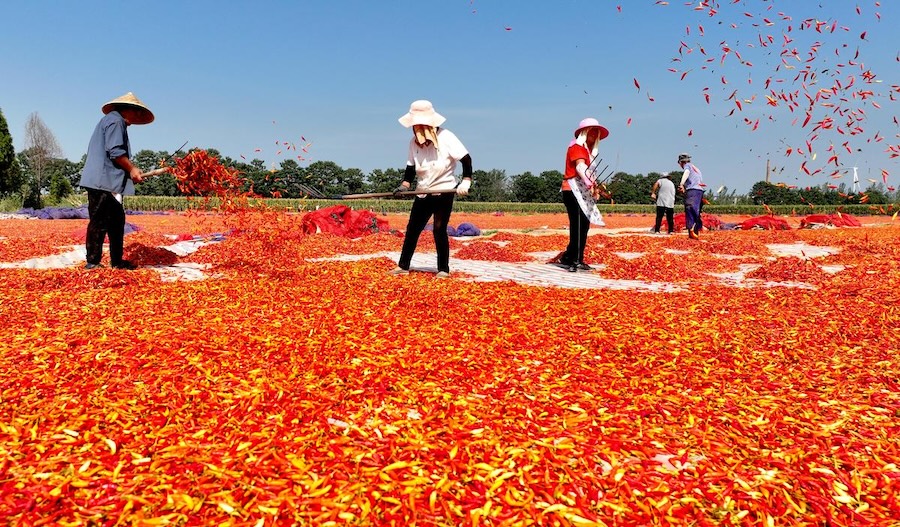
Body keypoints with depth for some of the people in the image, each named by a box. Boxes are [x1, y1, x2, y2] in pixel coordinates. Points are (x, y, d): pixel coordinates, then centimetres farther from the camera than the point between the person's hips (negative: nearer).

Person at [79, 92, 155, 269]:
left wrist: (131, 171, 18)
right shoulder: (115, 121, -7)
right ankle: (93, 261, -3)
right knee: (99, 222, -7)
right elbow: (115, 151, -18)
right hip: (103, 181, -11)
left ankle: (116, 261, 19)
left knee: (116, 220, 13)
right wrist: (132, 169, -9)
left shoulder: (114, 121, 25)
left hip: (106, 182, 11)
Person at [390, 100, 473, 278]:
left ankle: (444, 269, 4)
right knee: (412, 228, 8)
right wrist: (405, 184, -1)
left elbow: (466, 159, -12)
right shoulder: (414, 142, 4)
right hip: (423, 193, 6)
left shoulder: (446, 137, -12)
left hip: (444, 191, -6)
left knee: (439, 230, -8)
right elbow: (411, 166, 13)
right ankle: (403, 266, 19)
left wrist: (465, 182, -19)